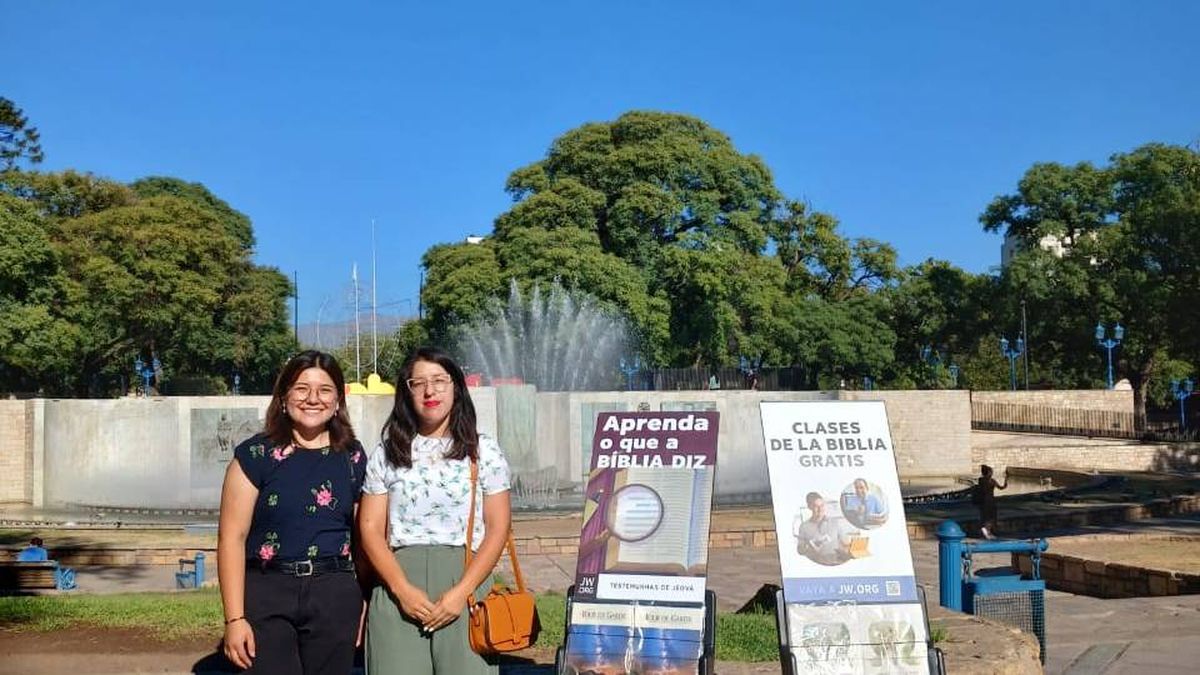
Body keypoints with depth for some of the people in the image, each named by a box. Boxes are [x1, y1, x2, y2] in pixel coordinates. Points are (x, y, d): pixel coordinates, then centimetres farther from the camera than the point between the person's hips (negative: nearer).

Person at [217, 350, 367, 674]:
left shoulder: (353, 458, 8)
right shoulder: (256, 454, -2)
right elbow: (232, 538, -5)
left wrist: (364, 603, 6)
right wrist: (235, 618, -10)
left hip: (335, 598, 3)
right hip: (267, 593, -3)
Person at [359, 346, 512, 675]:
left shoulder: (483, 451, 7)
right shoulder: (387, 453, 10)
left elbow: (498, 528, 2)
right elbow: (370, 528, 5)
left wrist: (461, 592, -10)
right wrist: (402, 589, -10)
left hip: (464, 580, -1)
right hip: (398, 587, 1)